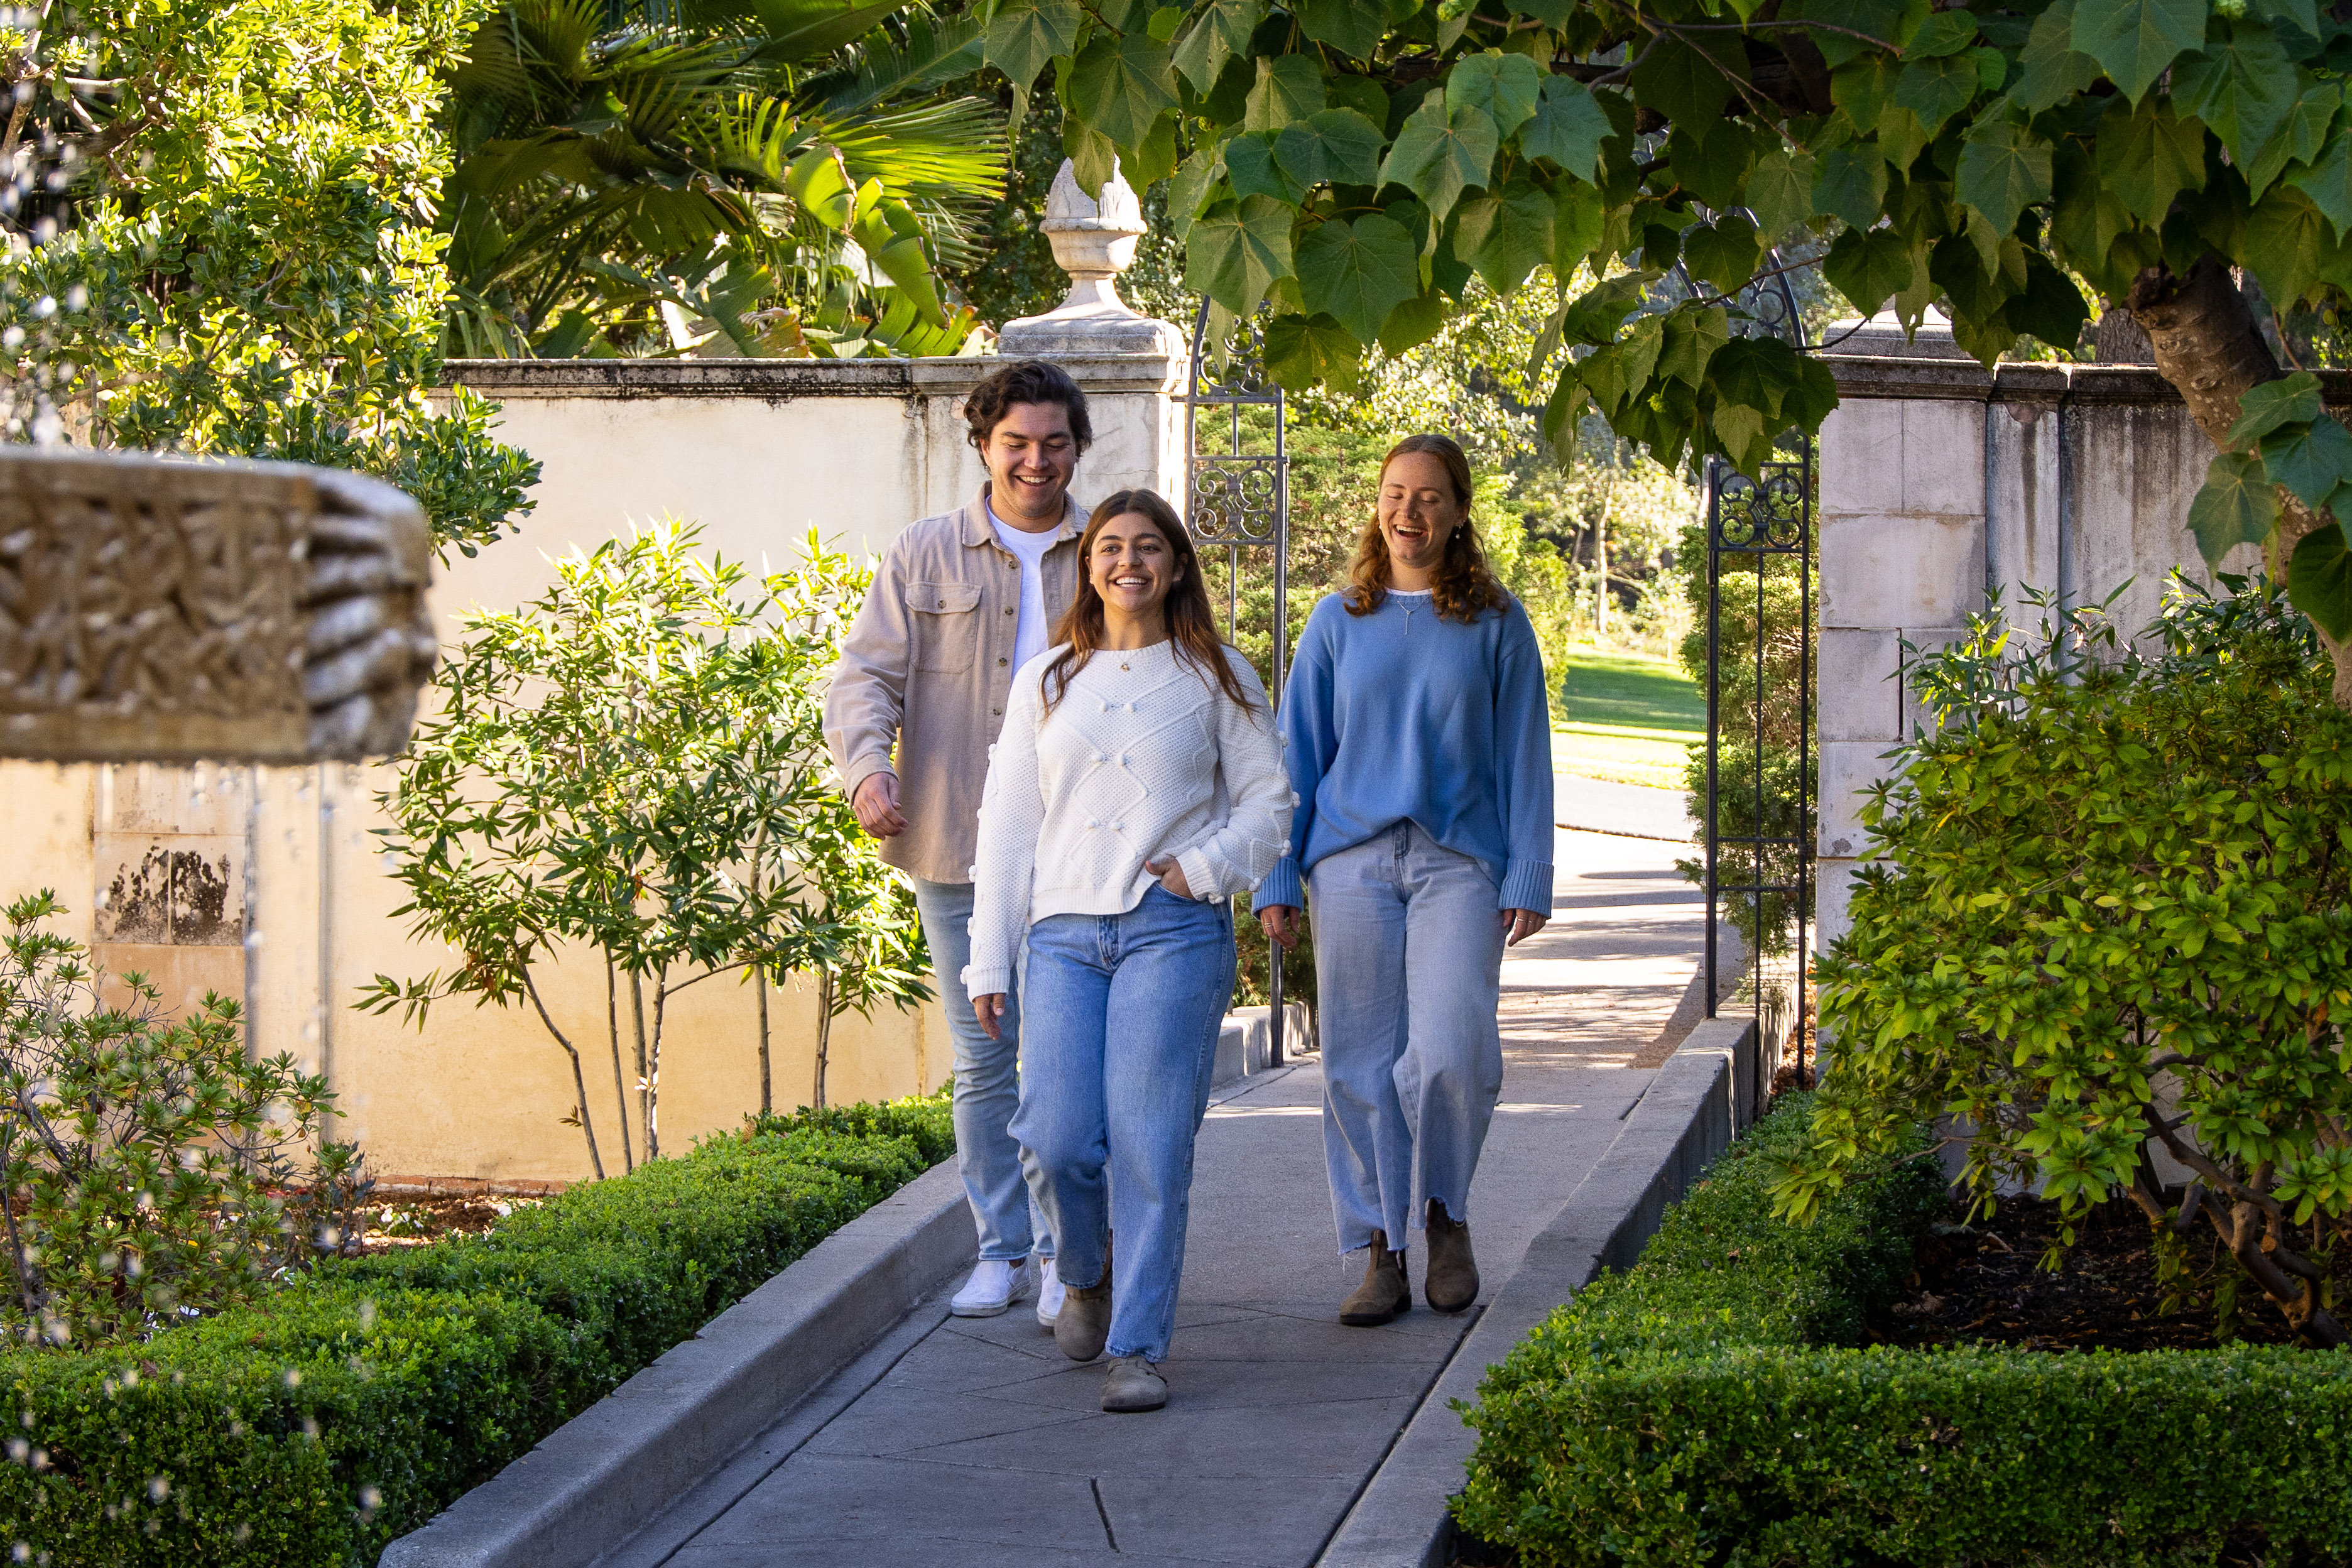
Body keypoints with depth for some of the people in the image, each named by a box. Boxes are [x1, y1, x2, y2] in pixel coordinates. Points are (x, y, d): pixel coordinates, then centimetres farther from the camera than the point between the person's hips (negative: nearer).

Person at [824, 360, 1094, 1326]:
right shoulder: (925, 556, 8)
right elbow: (868, 675, 1)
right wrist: (867, 766, -19)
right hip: (957, 848, 1)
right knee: (984, 1059, 8)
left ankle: (1066, 1257, 2)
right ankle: (1001, 1250, 17)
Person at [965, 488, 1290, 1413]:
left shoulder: (1215, 677, 10)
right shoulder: (1047, 683, 16)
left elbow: (1269, 803, 11)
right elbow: (1008, 824, 15)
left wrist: (1204, 866, -7)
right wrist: (989, 962, 9)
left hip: (1174, 930, -2)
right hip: (1064, 931, 2)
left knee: (1150, 1143, -9)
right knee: (1056, 1140, -9)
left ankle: (1138, 1347, -3)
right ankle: (1087, 1278, 22)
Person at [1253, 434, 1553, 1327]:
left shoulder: (1495, 625, 6)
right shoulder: (1339, 622, 10)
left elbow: (1523, 759, 6)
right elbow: (1299, 752, 12)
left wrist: (1528, 880, 0)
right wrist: (1276, 880, 7)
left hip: (1458, 862, -2)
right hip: (1352, 862, 2)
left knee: (1451, 1055, -15)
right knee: (1361, 1062, 0)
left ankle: (1446, 1215, 9)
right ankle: (1381, 1255, 8)